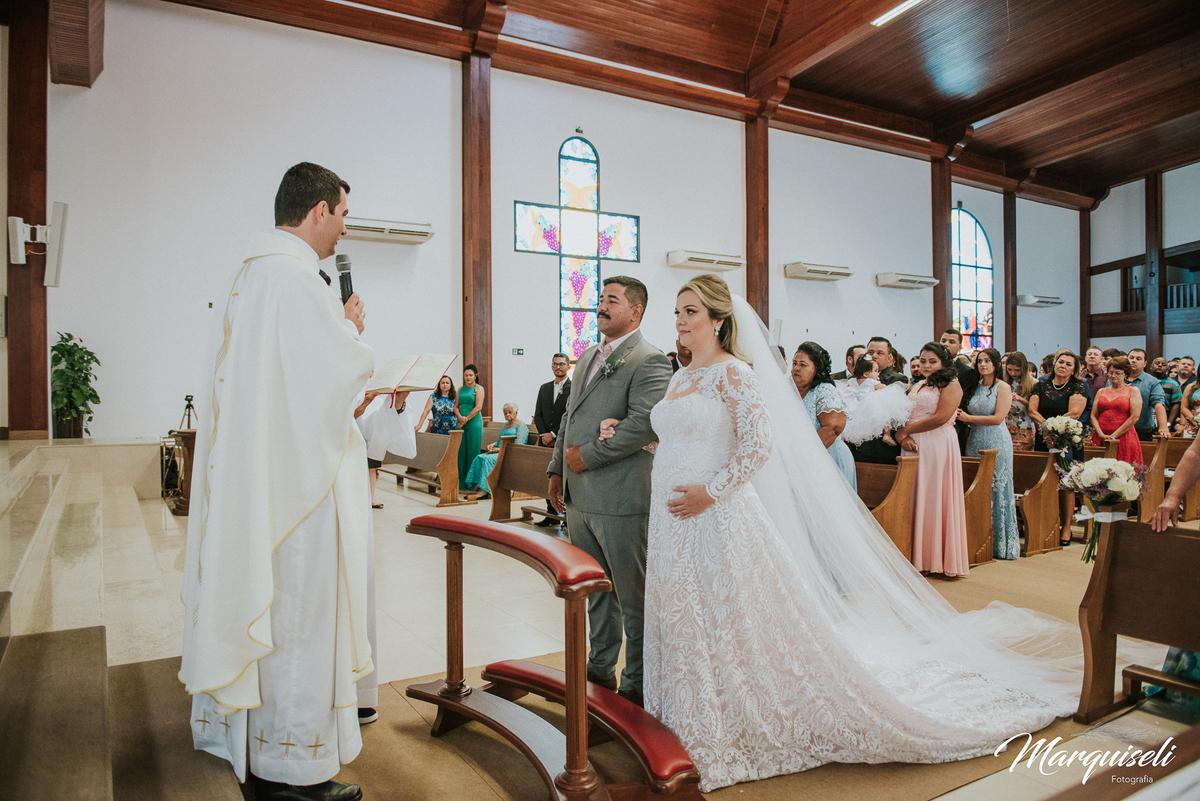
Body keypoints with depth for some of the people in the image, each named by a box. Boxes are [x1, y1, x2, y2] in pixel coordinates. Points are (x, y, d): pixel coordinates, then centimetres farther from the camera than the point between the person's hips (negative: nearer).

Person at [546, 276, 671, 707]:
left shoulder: (650, 360, -11)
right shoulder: (587, 356, 17)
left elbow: (645, 423, -22)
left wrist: (587, 455, -16)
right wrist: (557, 469, 17)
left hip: (621, 498, -8)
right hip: (580, 496, 9)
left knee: (633, 597, 5)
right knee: (595, 590, 21)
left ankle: (637, 687, 20)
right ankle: (600, 668, 37)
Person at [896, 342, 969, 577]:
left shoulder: (951, 384, -1)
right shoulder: (916, 387, 18)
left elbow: (941, 417, -13)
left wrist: (907, 429, -6)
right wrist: (902, 437, -9)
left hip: (939, 447, -6)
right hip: (914, 448, 6)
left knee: (936, 499, -2)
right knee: (915, 500, 4)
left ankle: (939, 559, 7)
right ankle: (918, 558, 10)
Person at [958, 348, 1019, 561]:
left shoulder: (1003, 387, -3)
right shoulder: (977, 387, 14)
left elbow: (998, 418, -13)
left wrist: (968, 418, -10)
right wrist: (961, 418, 0)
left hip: (996, 444, -6)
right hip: (975, 443, 6)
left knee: (996, 490, -2)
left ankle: (1000, 544, 7)